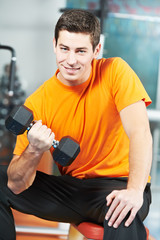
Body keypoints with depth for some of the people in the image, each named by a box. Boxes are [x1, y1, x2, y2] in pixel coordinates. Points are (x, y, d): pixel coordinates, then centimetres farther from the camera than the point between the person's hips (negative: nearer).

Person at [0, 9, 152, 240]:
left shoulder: (115, 72, -9)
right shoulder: (37, 103, -6)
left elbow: (140, 132, -20)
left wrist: (135, 190, -35)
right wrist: (34, 151, -30)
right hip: (71, 190, 5)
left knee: (123, 214, -40)